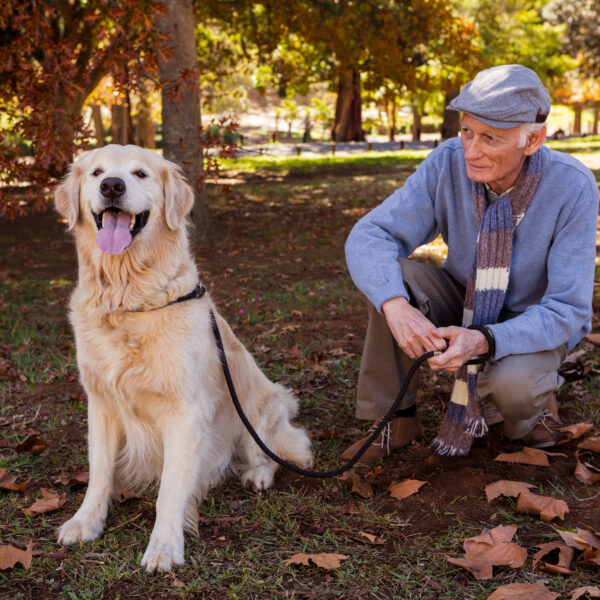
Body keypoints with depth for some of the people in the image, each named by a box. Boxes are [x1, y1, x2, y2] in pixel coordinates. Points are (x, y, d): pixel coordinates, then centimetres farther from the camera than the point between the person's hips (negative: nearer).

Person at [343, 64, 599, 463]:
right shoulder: (448, 164, -21)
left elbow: (566, 310, -26)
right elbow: (368, 237, -24)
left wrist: (483, 340, -44)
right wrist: (395, 305, -45)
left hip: (534, 322, -3)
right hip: (463, 301, 3)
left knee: (509, 382, -37)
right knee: (387, 274, -26)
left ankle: (536, 401, 2)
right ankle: (396, 420, -11)